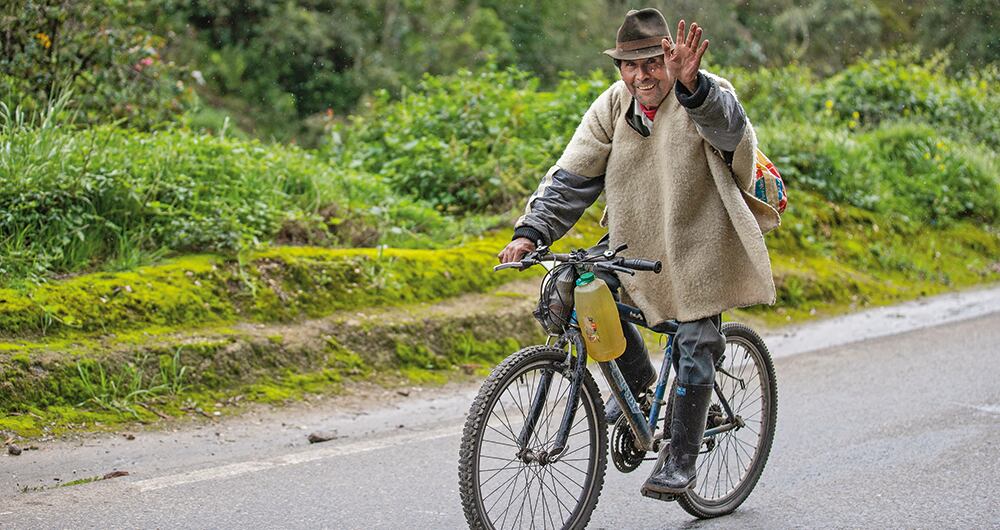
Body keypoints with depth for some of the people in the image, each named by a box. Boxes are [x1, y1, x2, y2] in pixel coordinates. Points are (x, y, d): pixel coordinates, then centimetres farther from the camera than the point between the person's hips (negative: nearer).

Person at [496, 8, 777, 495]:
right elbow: (572, 176, -5)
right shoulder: (613, 107, -4)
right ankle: (636, 376, 12)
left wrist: (691, 85, -62)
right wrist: (530, 231, -18)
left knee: (694, 350, -6)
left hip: (699, 243, -5)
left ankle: (681, 462, 8)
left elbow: (727, 122, -41)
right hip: (636, 242, 5)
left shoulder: (706, 96, -16)